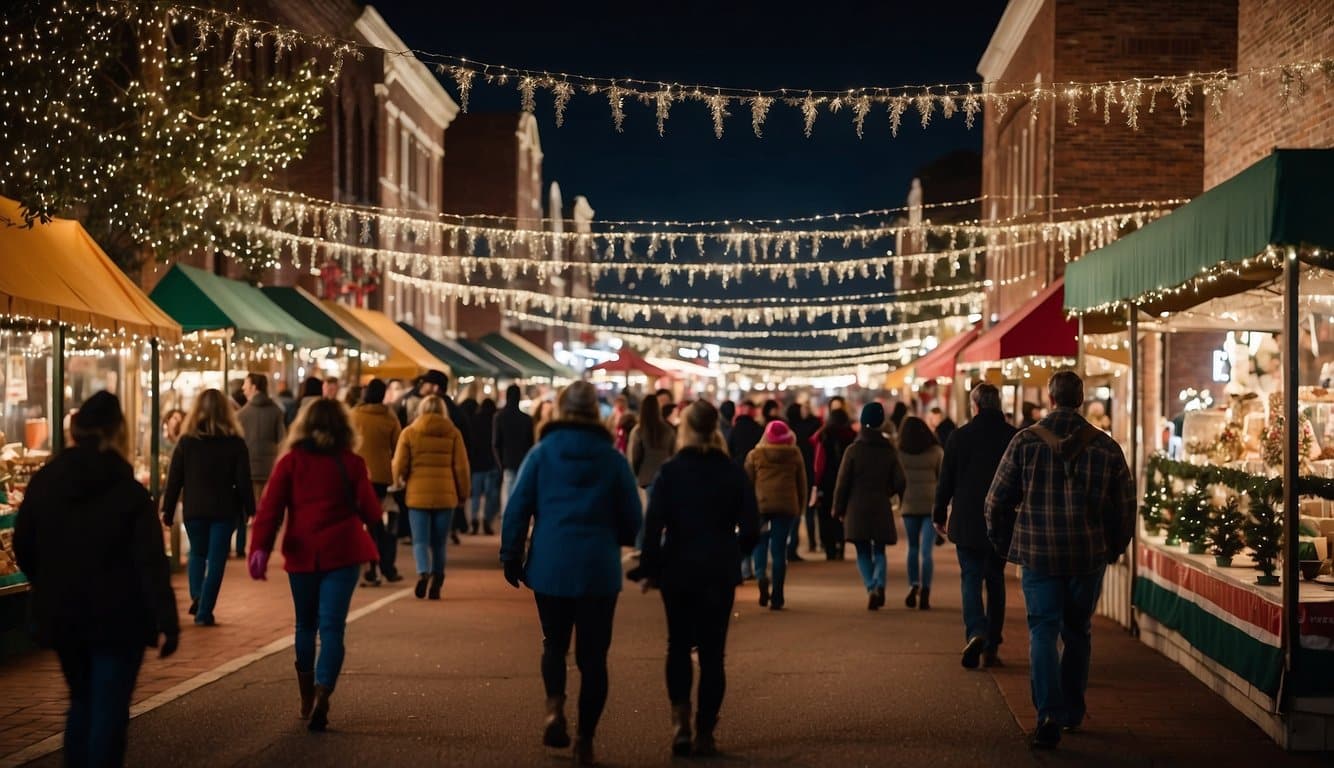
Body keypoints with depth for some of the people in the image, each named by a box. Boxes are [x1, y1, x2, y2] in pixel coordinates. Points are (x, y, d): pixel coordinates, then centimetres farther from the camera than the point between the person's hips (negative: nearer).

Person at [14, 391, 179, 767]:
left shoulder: (43, 483, 1)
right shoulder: (129, 492, -12)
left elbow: (22, 547, 9)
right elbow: (151, 564, -18)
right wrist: (167, 623, -20)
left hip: (61, 615, 5)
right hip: (117, 617, -5)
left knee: (82, 702, 21)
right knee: (109, 709, 2)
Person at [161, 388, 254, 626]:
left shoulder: (186, 441, 0)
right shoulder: (235, 443, -3)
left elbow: (174, 479, 1)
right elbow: (243, 481, -4)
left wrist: (167, 510, 8)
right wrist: (250, 510, 3)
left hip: (194, 509, 2)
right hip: (224, 510, -1)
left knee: (197, 553, 22)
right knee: (216, 560, 4)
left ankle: (196, 596, 2)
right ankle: (204, 612, 1)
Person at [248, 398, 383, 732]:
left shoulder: (290, 461, 1)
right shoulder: (351, 464, -2)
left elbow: (270, 507, -8)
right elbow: (371, 513, 0)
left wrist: (260, 547, -13)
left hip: (302, 553, 2)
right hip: (342, 553, -2)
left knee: (306, 624, 17)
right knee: (332, 627, -2)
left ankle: (307, 699, 24)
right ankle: (321, 697, -20)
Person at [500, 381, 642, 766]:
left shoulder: (541, 453, 0)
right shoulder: (614, 460, 1)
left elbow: (517, 509, -2)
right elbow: (633, 520, 4)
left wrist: (511, 557, 6)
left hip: (550, 566, 0)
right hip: (599, 570, 0)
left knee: (554, 643, 17)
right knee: (592, 654, 7)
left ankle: (555, 706, -7)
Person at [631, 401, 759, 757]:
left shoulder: (670, 470, -7)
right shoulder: (733, 473, -1)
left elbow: (654, 524, -12)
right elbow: (750, 528, -2)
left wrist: (649, 569, -4)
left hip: (678, 570, -1)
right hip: (720, 573, 1)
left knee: (679, 645, 14)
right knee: (712, 652, 8)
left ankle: (680, 722, -2)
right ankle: (705, 734, 8)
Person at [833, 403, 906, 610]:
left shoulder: (853, 450, -5)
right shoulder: (890, 450, 1)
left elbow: (842, 483, -5)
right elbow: (899, 482, 0)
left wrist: (839, 509, 4)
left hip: (857, 509, -2)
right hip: (881, 510, 2)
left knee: (863, 552, 7)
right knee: (879, 550, 12)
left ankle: (871, 587, -13)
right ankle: (879, 585, -10)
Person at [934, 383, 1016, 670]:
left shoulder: (959, 436, -6)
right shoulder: (1014, 437, -2)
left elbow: (946, 481, -1)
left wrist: (940, 516, 11)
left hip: (967, 522, -2)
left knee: (971, 578, 2)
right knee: (995, 580, 12)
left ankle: (975, 632, -23)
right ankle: (992, 648, 14)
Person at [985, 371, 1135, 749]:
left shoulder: (1025, 441, -6)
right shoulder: (1106, 446, -1)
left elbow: (997, 501, -3)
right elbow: (1126, 505, 4)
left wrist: (1005, 544, 12)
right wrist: (1113, 548, 18)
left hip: (1038, 554, -2)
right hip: (1089, 556, 2)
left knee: (1043, 632, 2)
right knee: (1077, 633, 17)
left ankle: (1049, 715, -13)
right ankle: (1072, 712, 27)